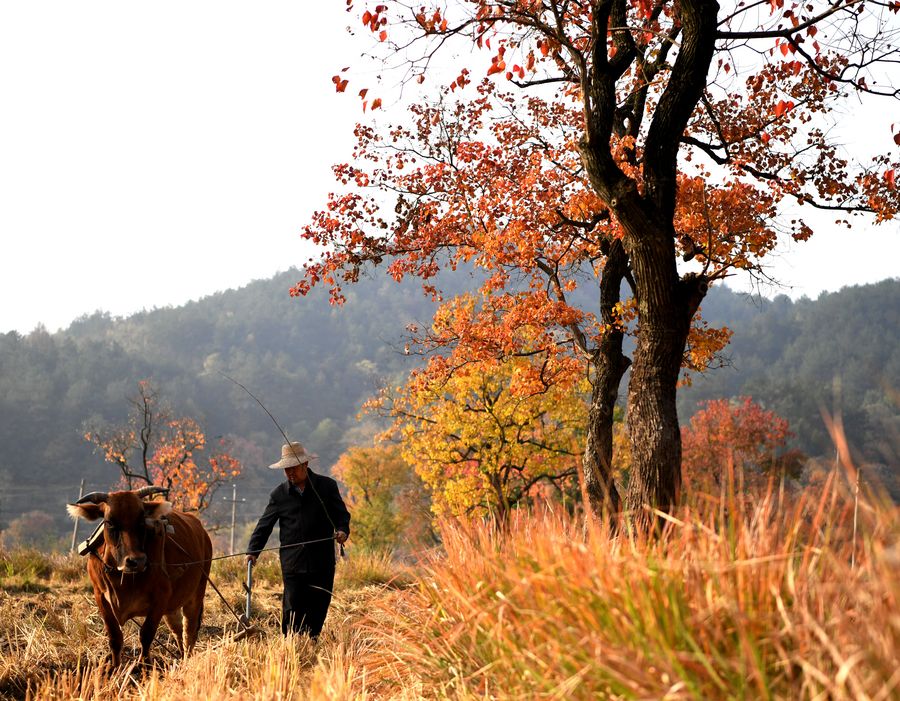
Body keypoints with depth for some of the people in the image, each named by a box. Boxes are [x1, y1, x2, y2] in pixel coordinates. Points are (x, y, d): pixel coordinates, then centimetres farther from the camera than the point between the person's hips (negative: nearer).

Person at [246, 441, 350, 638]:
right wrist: (253, 551, -2)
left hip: (322, 563, 0)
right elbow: (264, 525, 10)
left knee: (318, 608, 4)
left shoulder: (327, 486, 4)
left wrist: (342, 530, -17)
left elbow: (342, 514, 5)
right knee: (293, 610, -6)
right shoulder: (279, 494, 8)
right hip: (293, 564, 0)